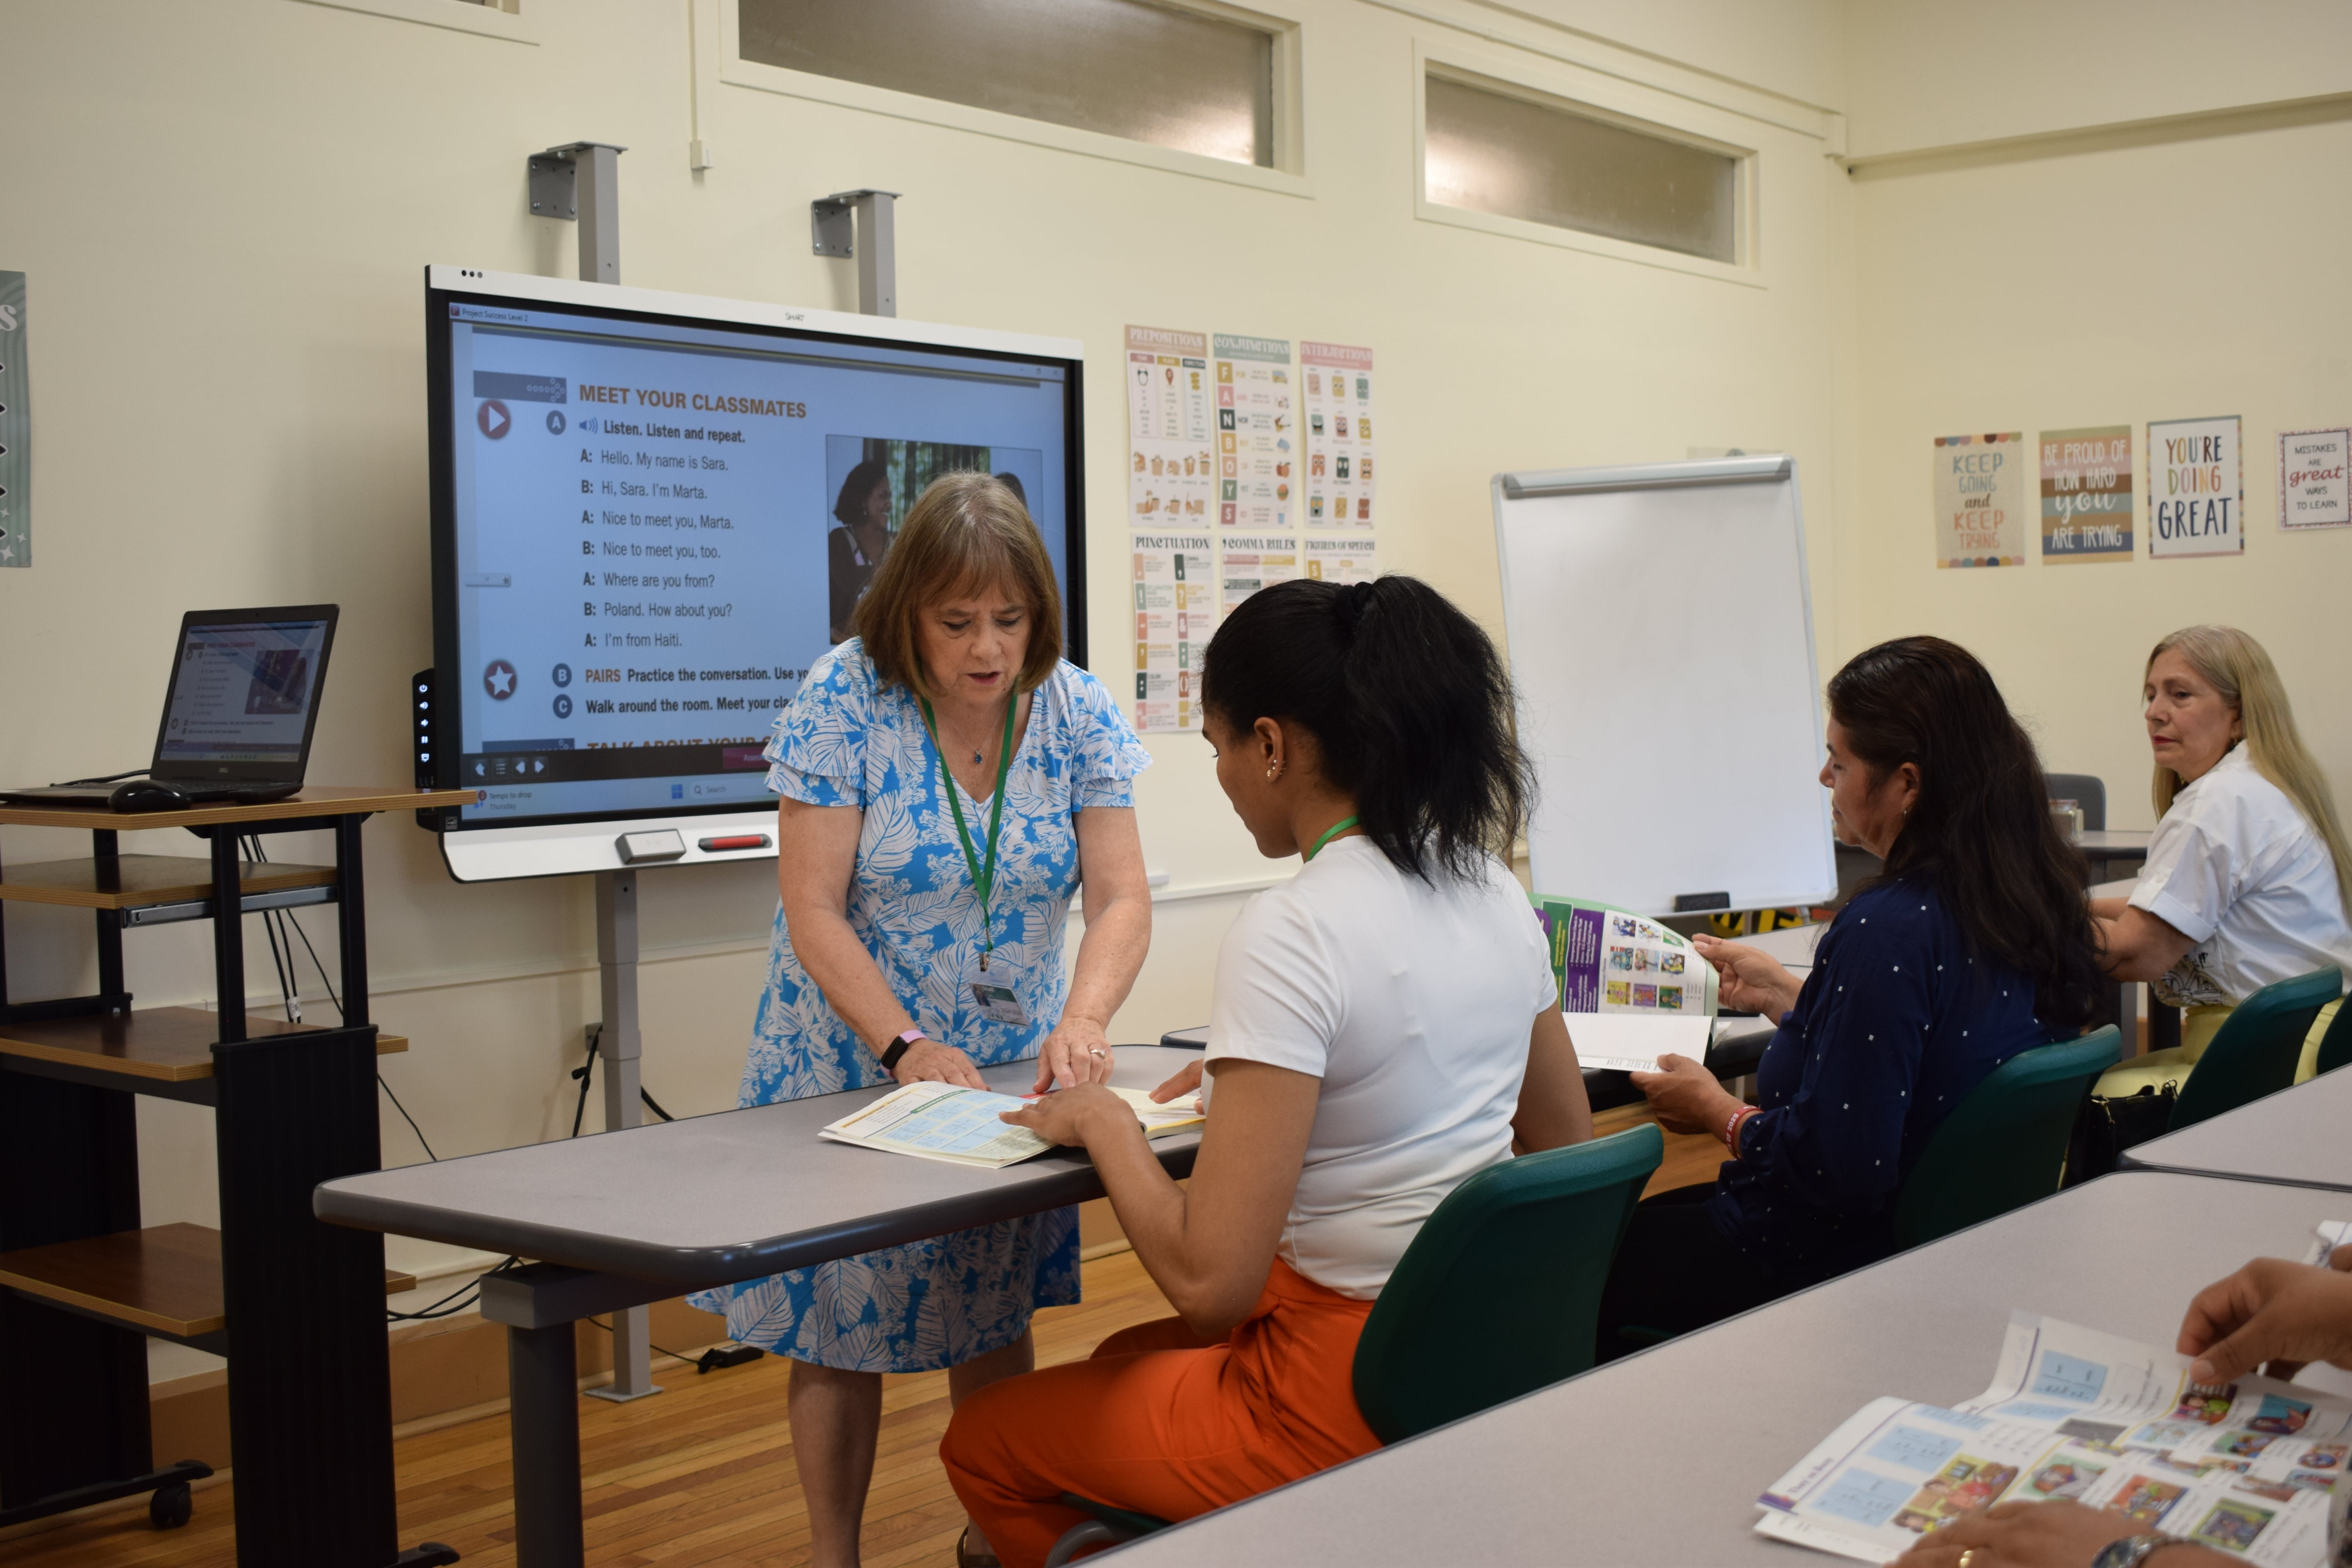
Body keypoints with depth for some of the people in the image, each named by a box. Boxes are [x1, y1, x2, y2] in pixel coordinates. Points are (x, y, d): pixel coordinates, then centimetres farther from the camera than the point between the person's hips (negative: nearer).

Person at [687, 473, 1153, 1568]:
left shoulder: (1076, 710, -9)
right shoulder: (843, 700, -18)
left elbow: (1121, 899, -14)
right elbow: (813, 912, -18)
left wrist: (1082, 1021, -33)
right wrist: (907, 1049, -28)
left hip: (1010, 1067, 3)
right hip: (853, 1058, -2)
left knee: (994, 1315, 12)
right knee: (840, 1321, 6)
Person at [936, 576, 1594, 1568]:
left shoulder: (1290, 936, -24)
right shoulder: (1493, 890, 1)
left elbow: (1208, 1281, -26)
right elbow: (1565, 1147, 15)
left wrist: (1105, 1124, -8)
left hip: (1350, 1397, -8)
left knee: (982, 1442, 13)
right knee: (1123, 1363, 31)